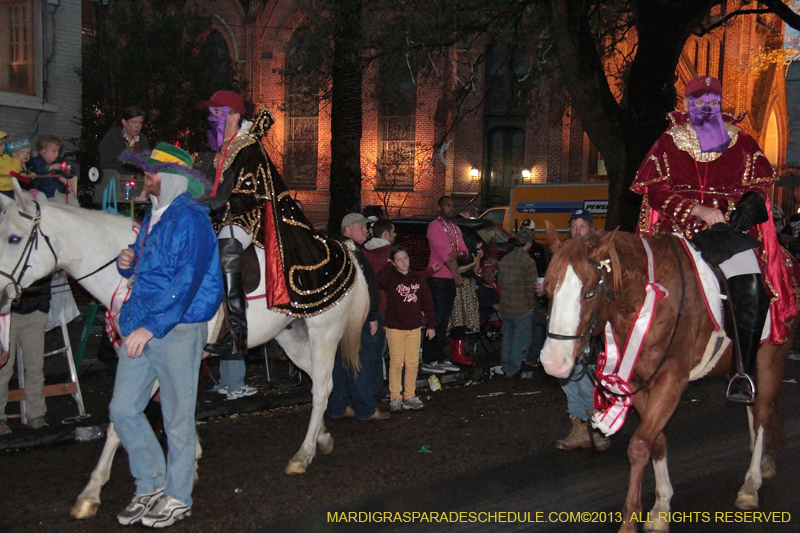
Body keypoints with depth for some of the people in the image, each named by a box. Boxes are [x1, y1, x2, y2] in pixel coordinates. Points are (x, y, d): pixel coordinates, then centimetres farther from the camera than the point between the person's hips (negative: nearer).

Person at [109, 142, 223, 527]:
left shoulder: (190, 219, -11)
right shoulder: (153, 217, 16)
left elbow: (187, 280, -21)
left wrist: (153, 326, -25)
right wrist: (127, 263, 4)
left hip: (177, 328, -9)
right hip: (141, 328, 9)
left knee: (177, 416, 3)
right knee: (123, 409, 9)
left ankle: (177, 497, 18)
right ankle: (151, 487, 25)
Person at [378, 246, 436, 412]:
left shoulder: (417, 278, 7)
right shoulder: (389, 277, -3)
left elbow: (427, 302, 11)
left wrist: (430, 324, 9)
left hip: (415, 327, 4)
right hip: (395, 327, -3)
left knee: (413, 363, 7)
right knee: (396, 363, -2)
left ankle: (410, 396, 17)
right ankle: (395, 397, 6)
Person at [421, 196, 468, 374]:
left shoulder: (455, 229, 18)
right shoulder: (434, 226, -6)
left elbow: (465, 252, 14)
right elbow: (440, 251, -15)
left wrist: (458, 254, -10)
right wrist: (456, 273, -15)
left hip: (451, 279, 8)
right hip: (437, 277, -8)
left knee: (444, 321, 11)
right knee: (435, 319, -9)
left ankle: (440, 359, 17)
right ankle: (427, 361, -8)